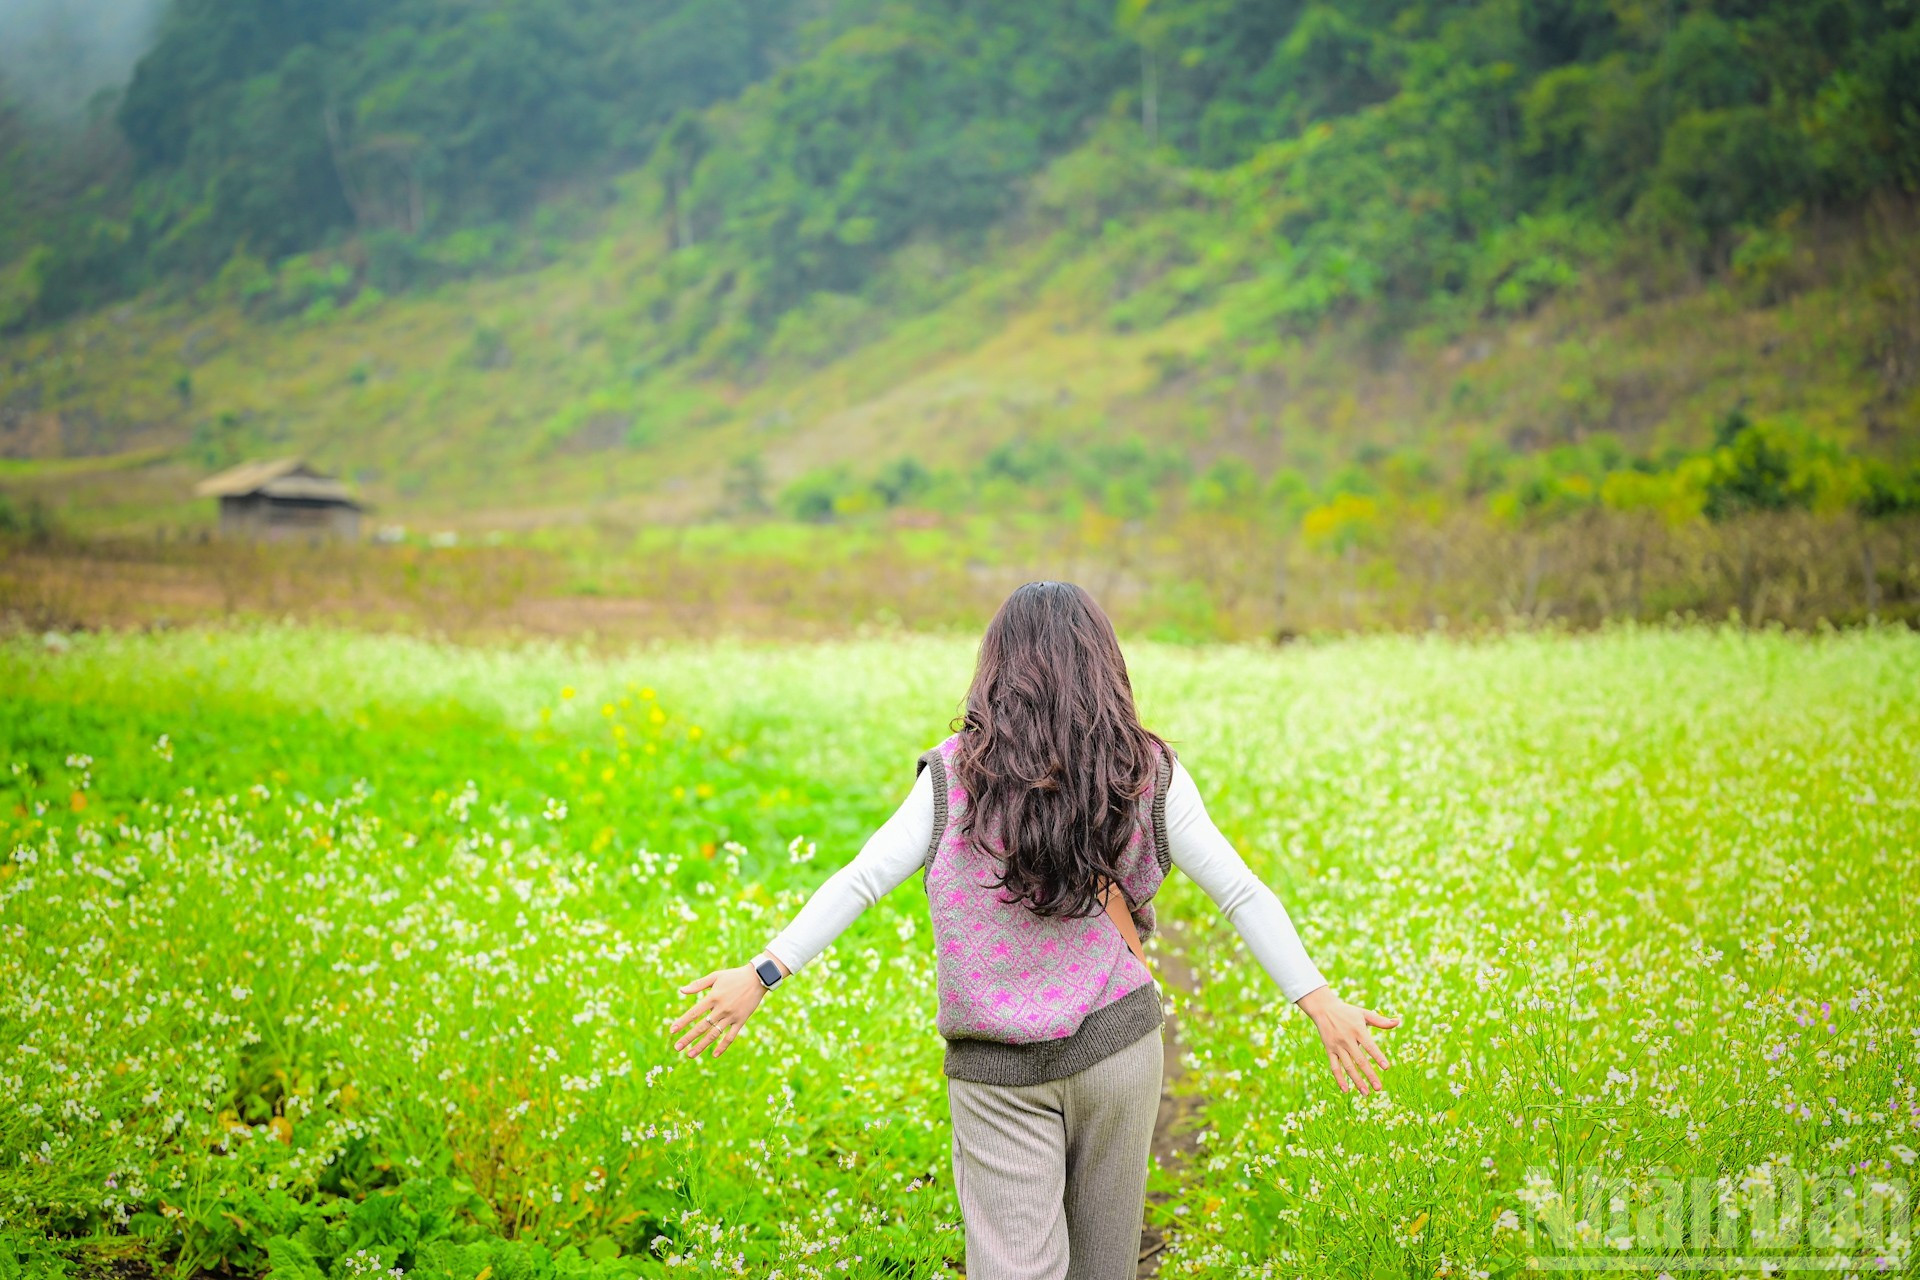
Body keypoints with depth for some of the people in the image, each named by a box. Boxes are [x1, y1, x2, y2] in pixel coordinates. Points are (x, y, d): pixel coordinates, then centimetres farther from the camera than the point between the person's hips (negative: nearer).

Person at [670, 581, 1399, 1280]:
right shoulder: (1147, 773, -2)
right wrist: (1319, 1002, -3)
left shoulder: (958, 775, -6)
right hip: (1115, 1043, 2)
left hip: (997, 1070, -2)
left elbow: (862, 879, -12)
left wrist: (762, 974, -12)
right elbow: (1240, 892, -5)